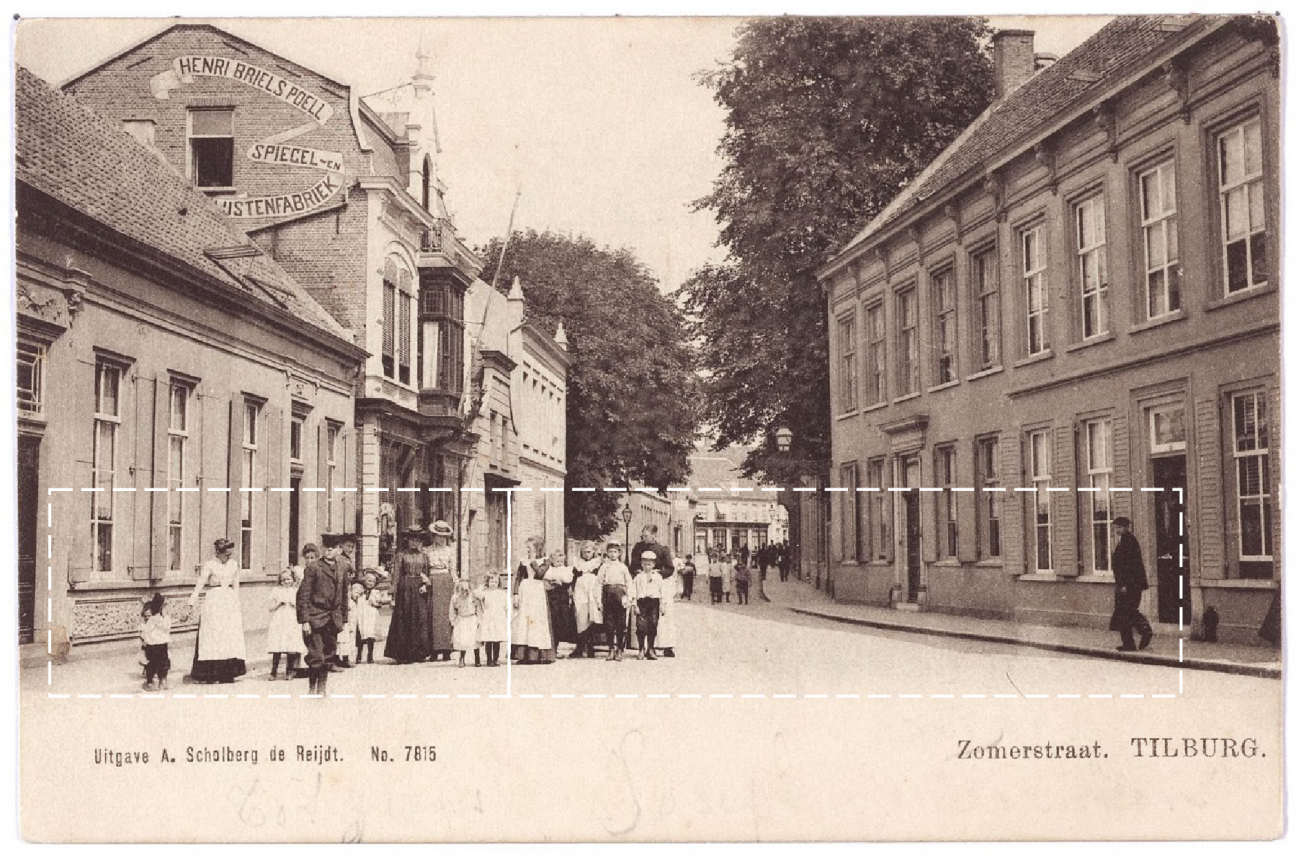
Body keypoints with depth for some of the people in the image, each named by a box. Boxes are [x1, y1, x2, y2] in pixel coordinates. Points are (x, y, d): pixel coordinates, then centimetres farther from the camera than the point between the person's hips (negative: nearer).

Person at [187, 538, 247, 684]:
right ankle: (210, 675, -5)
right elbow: (199, 585, -9)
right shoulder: (209, 565, -3)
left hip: (230, 603, 4)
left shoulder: (234, 564, 10)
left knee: (231, 637, -2)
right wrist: (191, 604, -17)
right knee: (212, 637, -6)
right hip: (213, 603, -4)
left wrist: (237, 605, 17)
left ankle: (227, 674, 1)